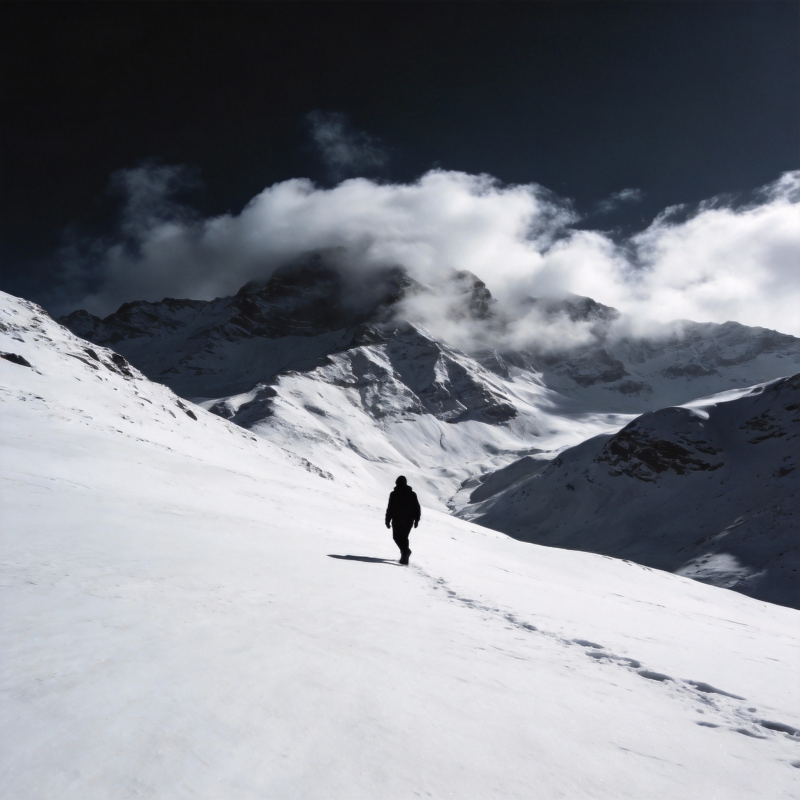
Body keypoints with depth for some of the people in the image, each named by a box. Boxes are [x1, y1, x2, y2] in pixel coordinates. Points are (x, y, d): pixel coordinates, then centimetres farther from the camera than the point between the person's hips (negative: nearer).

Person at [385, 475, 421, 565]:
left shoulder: (394, 494, -5)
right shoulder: (412, 494, 6)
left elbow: (390, 508, -7)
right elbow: (417, 508, 7)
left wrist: (387, 520, 0)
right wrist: (416, 520, 14)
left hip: (397, 520, -4)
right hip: (409, 520, 4)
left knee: (397, 537, 5)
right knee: (404, 537, 16)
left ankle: (405, 551, -18)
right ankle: (404, 557, 15)